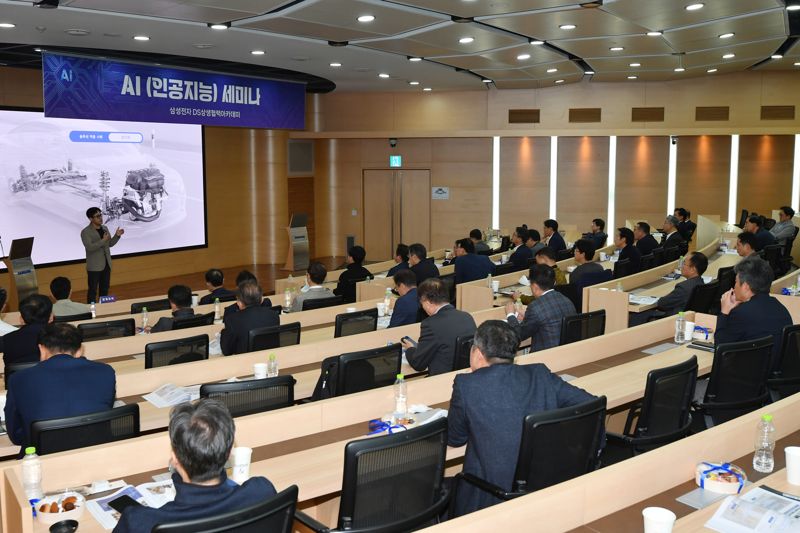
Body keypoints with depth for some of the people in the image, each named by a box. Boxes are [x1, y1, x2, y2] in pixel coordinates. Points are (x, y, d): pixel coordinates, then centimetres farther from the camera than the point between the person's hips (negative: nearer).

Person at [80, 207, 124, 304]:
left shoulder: (105, 228, 8)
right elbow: (90, 247, -24)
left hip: (106, 264, 6)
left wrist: (117, 235, -1)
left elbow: (110, 244, 14)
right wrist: (103, 240, -30)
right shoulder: (85, 232, -13)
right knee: (93, 290, 1)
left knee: (105, 289, 14)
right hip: (94, 266, -6)